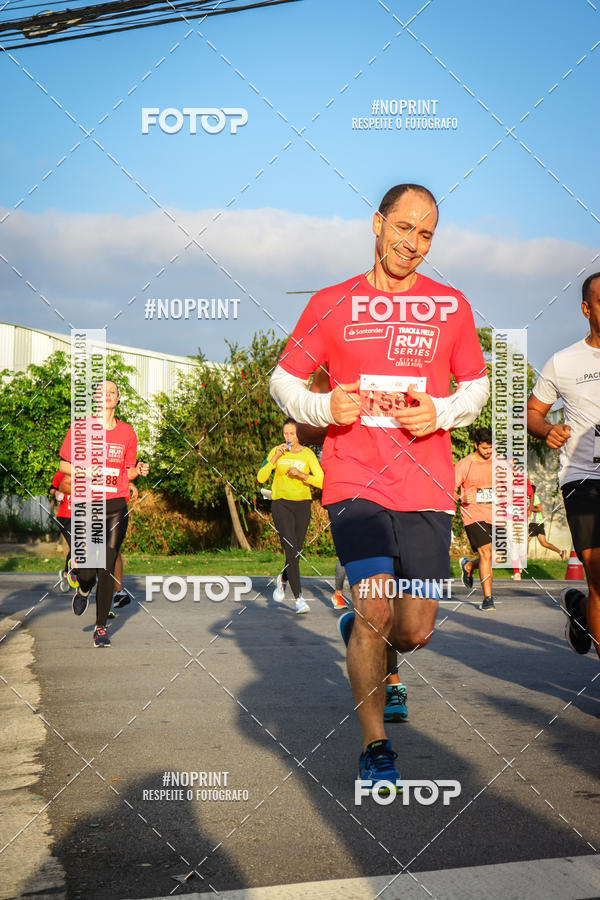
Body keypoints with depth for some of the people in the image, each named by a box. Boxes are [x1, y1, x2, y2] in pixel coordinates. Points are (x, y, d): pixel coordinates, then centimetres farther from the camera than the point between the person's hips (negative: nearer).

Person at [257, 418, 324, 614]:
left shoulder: (308, 454, 0)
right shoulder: (276, 451, 2)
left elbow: (321, 482, -7)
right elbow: (261, 478, -5)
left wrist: (302, 475, -21)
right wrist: (275, 458, -15)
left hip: (302, 504, 2)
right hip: (281, 504, -2)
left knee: (296, 551, 8)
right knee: (291, 551, -14)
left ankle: (282, 580, 40)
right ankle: (298, 598, -14)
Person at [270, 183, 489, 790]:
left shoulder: (451, 306, 10)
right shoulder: (331, 304, 6)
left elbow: (477, 385, 18)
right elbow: (283, 380, 11)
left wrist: (442, 413, -3)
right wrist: (324, 407, -9)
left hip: (426, 485, 2)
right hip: (354, 481, -2)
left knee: (415, 630, 0)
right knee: (375, 607, -17)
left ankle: (359, 634, 37)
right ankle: (374, 745, 1)